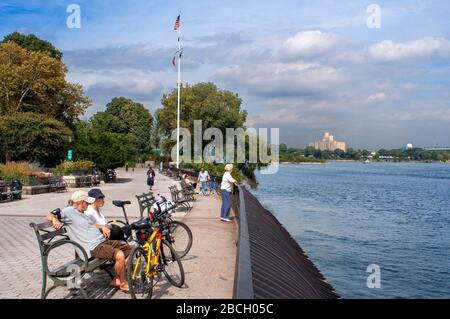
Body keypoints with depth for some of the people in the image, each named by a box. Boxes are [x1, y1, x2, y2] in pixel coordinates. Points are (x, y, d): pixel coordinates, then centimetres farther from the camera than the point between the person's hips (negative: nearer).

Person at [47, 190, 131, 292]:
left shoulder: (82, 213, 21)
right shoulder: (69, 211, -4)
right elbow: (50, 216, -4)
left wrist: (102, 227, 12)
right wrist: (55, 219, -27)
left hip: (103, 240, 10)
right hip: (93, 248, -10)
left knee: (130, 249, 4)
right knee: (119, 255, -31)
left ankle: (117, 280, 11)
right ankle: (123, 283, -6)